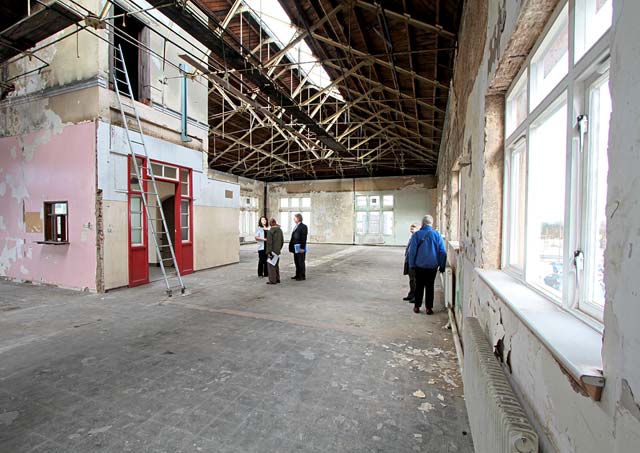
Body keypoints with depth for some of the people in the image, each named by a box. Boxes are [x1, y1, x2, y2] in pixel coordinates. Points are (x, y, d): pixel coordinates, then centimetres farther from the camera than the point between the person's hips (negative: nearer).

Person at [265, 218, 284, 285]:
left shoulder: (270, 231, -15)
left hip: (272, 251, -7)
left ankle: (272, 280, 2)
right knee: (276, 265, 18)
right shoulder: (280, 231, 5)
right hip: (278, 251, 7)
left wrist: (268, 252, -12)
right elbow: (282, 241, 11)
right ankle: (277, 279, 26)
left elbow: (269, 243, -17)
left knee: (271, 265, 1)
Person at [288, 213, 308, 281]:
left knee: (301, 262, -1)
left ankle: (302, 276, 9)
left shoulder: (303, 226, -12)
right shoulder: (296, 226, 16)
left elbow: (304, 238, -17)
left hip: (300, 248, -9)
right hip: (295, 248, 9)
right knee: (297, 262, 14)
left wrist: (302, 248, -20)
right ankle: (298, 275, 24)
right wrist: (291, 246, 14)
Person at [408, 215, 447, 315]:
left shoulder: (417, 234, -6)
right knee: (430, 287, 10)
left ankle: (417, 307, 16)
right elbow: (443, 252, 0)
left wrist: (412, 265, 2)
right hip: (432, 266, 1)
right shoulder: (437, 235, -2)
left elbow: (412, 251, -6)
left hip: (419, 266, -1)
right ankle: (429, 308, 13)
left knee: (419, 286, 10)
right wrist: (442, 266, 8)